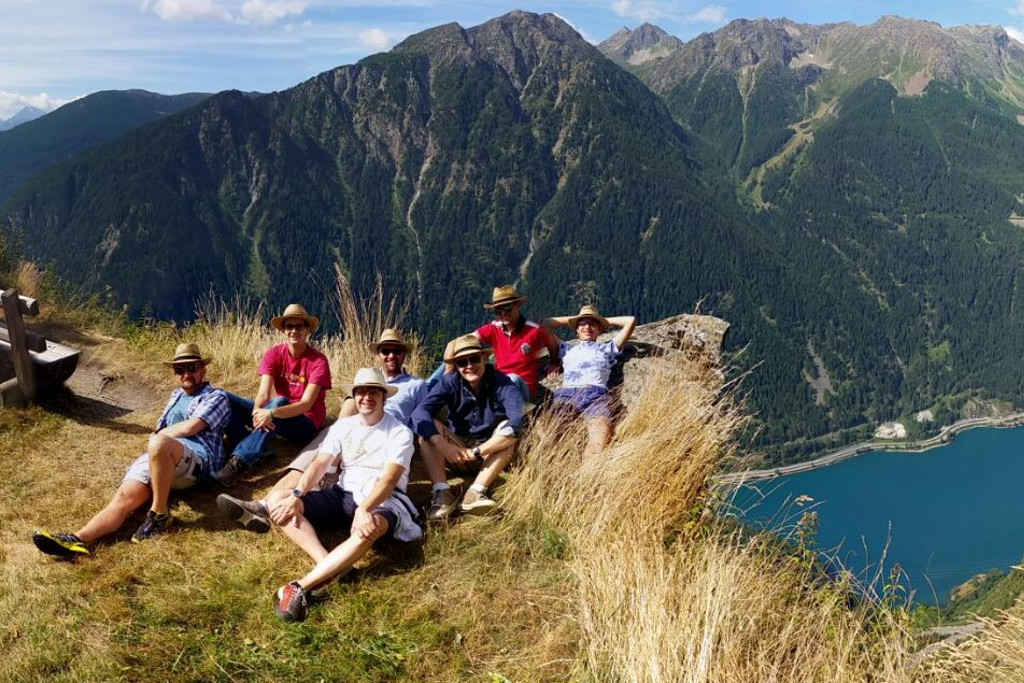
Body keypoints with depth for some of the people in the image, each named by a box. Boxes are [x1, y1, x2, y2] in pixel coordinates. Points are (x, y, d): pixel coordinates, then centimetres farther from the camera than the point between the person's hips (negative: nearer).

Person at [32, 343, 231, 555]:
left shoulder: (216, 396, 12)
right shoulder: (176, 395, 35)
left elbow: (189, 428, -3)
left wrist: (157, 436, 9)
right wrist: (156, 437, 9)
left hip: (198, 460, -6)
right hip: (158, 458, 6)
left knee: (159, 443, -39)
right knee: (123, 498, -20)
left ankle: (160, 514, -27)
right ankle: (79, 540, -42)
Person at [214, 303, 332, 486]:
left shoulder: (318, 360, -14)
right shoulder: (274, 354, -3)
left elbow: (306, 404, -24)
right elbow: (263, 392, -16)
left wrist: (272, 413, -40)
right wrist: (257, 411, -39)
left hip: (305, 424, -5)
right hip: (275, 417, 5)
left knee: (278, 402, -37)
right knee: (225, 400, -12)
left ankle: (239, 461, -40)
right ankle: (254, 452, -29)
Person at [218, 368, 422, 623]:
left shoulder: (399, 432, -6)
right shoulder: (343, 426, 9)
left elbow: (389, 479, -19)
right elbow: (319, 464, -2)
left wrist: (364, 510, -36)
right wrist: (296, 496, -20)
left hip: (382, 501, -5)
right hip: (344, 496, 6)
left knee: (370, 527, -42)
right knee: (277, 499, -14)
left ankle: (301, 587, -46)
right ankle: (330, 567, -36)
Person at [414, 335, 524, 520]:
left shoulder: (502, 383, -17)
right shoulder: (450, 383, -11)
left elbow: (516, 422, -34)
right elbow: (420, 412, -26)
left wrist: (477, 451, -34)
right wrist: (442, 445, -41)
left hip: (491, 454, -1)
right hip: (456, 454, 2)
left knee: (508, 429, -29)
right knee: (427, 428, -22)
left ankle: (476, 492, -35)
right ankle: (442, 491, -34)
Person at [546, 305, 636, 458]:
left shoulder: (607, 348, 33)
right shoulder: (566, 349, 37)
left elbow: (630, 320, 30)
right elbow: (545, 324, 43)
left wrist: (605, 320, 41)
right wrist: (572, 319, 48)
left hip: (595, 394, -1)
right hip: (565, 394, 2)